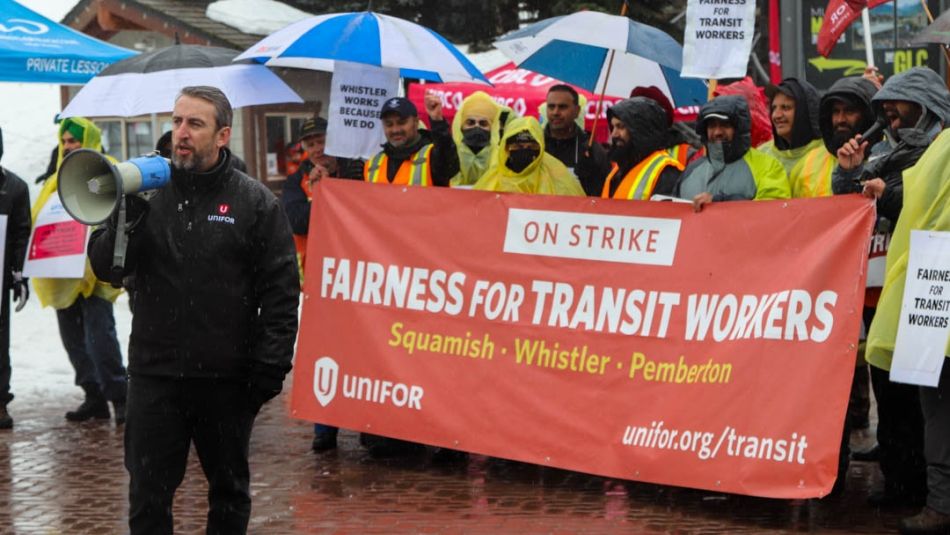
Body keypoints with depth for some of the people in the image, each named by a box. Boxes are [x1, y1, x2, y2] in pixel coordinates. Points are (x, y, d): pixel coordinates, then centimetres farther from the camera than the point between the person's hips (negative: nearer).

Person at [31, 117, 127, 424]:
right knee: (73, 337, 9)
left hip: (94, 271, -7)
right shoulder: (58, 179, 19)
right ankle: (94, 397, 17)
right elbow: (37, 217, 20)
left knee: (99, 334, -13)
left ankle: (118, 396, -5)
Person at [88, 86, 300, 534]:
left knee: (229, 493, 14)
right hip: (154, 375, 2)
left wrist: (271, 365, -10)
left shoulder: (255, 202, -1)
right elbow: (103, 266, 1)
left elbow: (280, 291, -3)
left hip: (227, 379, -1)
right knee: (148, 496, 4)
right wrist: (127, 219, -17)